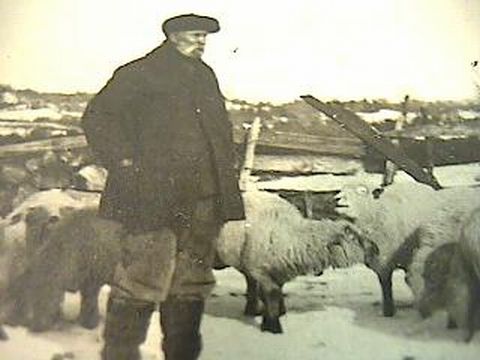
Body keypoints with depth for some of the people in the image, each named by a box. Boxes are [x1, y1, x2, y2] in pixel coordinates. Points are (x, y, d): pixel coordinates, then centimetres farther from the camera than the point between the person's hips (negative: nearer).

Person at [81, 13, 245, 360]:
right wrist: (125, 162, -10)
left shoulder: (206, 77, 21)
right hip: (154, 198, -7)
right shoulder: (139, 74, 0)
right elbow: (97, 116, -2)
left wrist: (226, 182, 17)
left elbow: (221, 132, 28)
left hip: (205, 201, 7)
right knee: (145, 279, -7)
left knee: (192, 283, 10)